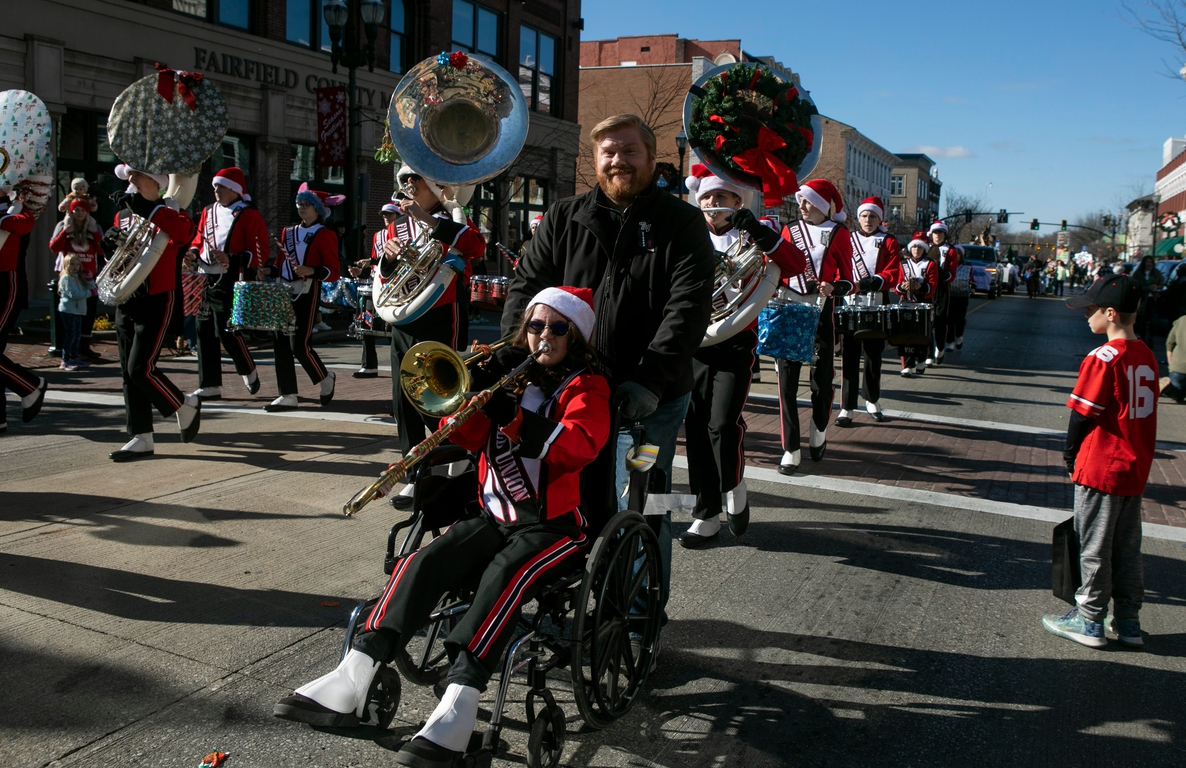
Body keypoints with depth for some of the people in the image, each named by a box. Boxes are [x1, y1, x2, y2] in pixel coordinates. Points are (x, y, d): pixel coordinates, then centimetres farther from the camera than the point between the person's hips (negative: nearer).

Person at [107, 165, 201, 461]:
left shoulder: (167, 214, -8)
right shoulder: (122, 215, 14)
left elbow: (185, 231, -32)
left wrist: (148, 207, -30)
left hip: (157, 301, -8)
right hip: (126, 302, 8)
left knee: (141, 368, -14)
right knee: (129, 373, 6)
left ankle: (185, 406, 12)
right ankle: (141, 439, 12)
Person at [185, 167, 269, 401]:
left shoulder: (250, 215, -5)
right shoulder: (208, 211, 15)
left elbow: (261, 252, -10)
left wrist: (231, 259, -22)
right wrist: (193, 254, 3)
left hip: (231, 282, -7)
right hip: (206, 279, 7)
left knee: (227, 331, -8)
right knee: (205, 332, 6)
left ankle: (249, 372, 19)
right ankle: (210, 386, 13)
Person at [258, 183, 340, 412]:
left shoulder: (325, 235, -3)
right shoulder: (288, 232, 17)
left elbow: (333, 272, -8)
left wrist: (310, 271, -24)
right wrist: (270, 271, 1)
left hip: (307, 293, -7)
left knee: (299, 344, -12)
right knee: (280, 342, 2)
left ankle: (325, 378, 16)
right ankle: (288, 396, 8)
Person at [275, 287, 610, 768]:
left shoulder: (586, 386, 1)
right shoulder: (513, 375, 16)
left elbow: (576, 448, -19)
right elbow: (466, 435, 6)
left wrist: (516, 415, -29)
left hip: (554, 525, -5)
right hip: (495, 515, 5)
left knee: (506, 575, -34)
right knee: (424, 562, -19)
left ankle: (456, 711, -41)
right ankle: (349, 683, -25)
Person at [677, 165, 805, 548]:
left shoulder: (751, 234, 1)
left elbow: (794, 266, -14)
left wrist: (761, 233, -26)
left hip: (736, 343, -4)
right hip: (695, 343, 4)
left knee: (722, 423, -17)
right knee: (695, 426, 2)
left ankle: (733, 486, 14)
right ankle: (707, 514, 15)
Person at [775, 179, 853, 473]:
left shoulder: (838, 234, 2)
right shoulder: (789, 231, 10)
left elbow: (846, 277, 0)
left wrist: (833, 287, -20)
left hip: (821, 313, -2)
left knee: (822, 377, 7)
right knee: (787, 379, -4)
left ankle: (818, 435, 32)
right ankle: (791, 451, 0)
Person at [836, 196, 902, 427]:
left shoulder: (889, 243, 5)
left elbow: (892, 275, -6)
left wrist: (868, 283, -21)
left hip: (877, 309, 1)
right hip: (849, 306, 0)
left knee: (874, 356, 12)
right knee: (849, 358, -4)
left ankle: (872, 401, 29)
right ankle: (847, 408, -2)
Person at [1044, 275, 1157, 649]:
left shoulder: (1103, 358, -19)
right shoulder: (1147, 356, 4)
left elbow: (1082, 415, -15)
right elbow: (1146, 414, 11)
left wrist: (1071, 458, -2)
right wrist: (1142, 456, 19)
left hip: (1101, 468, -7)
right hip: (1136, 469, 7)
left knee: (1095, 548, 4)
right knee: (1128, 549, 16)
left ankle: (1090, 621, 14)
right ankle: (1128, 621, 24)